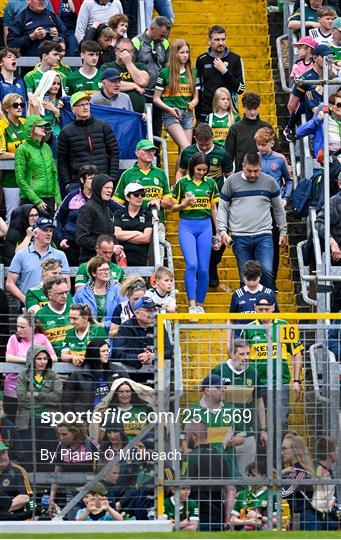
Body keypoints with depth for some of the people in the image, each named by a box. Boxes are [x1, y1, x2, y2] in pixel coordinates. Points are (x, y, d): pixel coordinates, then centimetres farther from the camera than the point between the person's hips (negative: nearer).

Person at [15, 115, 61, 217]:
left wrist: (58, 198, 7)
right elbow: (20, 180, -9)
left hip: (49, 200, 6)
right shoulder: (23, 149, -6)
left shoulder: (46, 147, 12)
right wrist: (36, 201, -13)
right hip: (30, 200, -6)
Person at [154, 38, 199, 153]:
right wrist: (169, 109, -15)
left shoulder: (193, 73, 11)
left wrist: (193, 104, -6)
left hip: (188, 114, 4)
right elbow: (156, 98, 1)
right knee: (186, 148, -20)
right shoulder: (165, 73, -1)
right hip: (171, 115, -4)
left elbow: (196, 96, 17)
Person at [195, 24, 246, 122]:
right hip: (206, 113, 2)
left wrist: (224, 71, -13)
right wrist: (198, 116, 7)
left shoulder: (235, 59, 1)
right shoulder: (202, 60, 6)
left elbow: (241, 88, -4)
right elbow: (197, 89, 11)